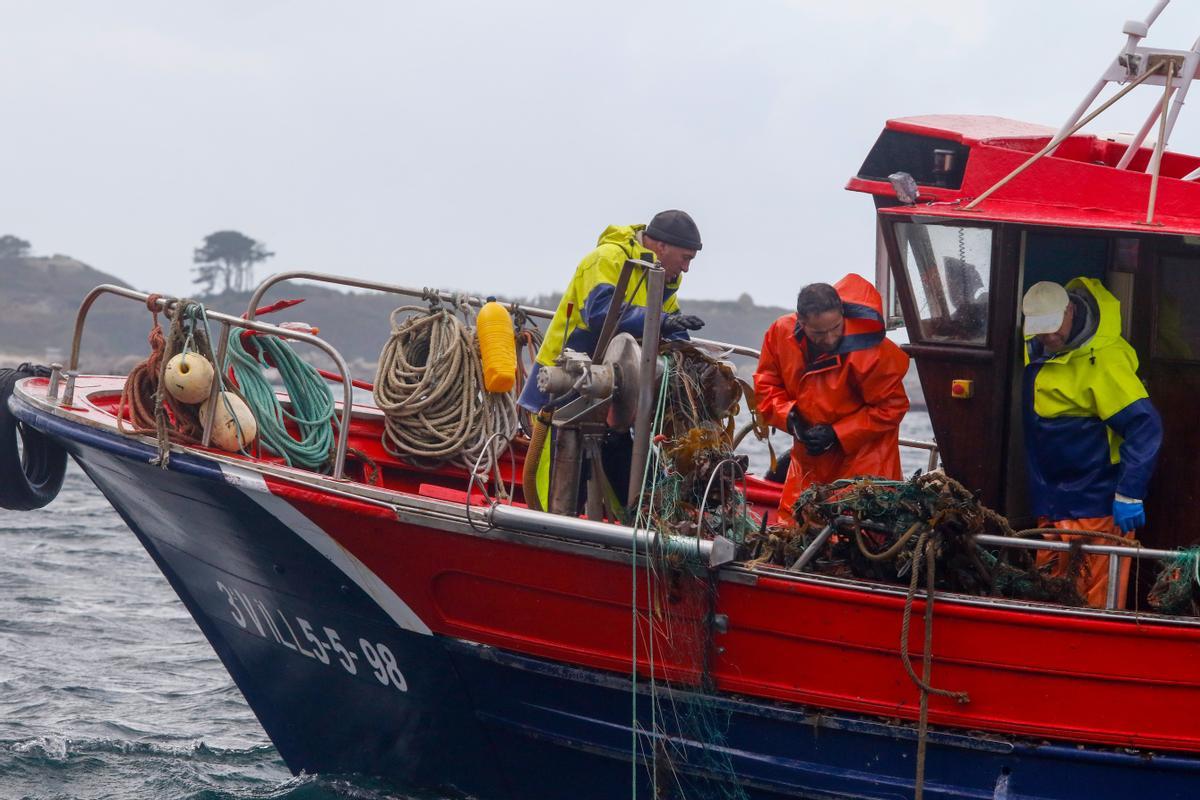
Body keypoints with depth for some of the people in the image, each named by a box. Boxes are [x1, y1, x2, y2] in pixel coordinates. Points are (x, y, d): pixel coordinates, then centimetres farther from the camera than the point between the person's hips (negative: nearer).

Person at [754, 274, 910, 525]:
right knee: (792, 519, 10)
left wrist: (837, 434, -21)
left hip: (862, 453, -5)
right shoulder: (781, 333, -12)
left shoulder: (871, 351, -26)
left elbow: (892, 406, -17)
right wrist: (790, 417, -16)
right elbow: (767, 384, 3)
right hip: (809, 453, 5)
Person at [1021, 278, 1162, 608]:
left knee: (1098, 603, -6)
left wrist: (1129, 493, -27)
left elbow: (1144, 426, -26)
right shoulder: (1035, 346, 0)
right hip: (1052, 503, 9)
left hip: (1097, 504, -9)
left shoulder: (1103, 361, -25)